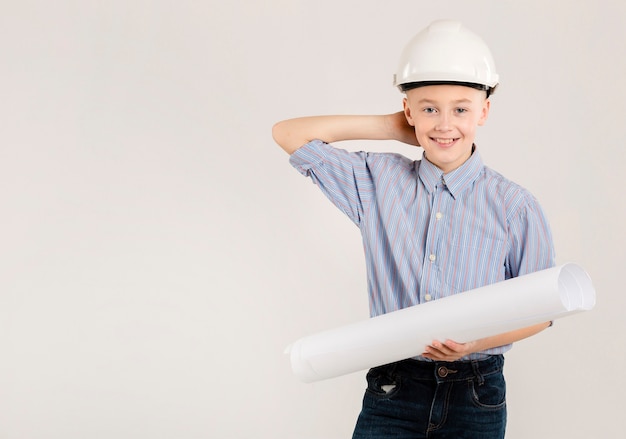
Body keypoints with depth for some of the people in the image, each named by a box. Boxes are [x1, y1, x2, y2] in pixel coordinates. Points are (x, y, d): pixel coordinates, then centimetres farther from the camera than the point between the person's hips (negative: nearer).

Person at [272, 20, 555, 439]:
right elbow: (289, 134, 4)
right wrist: (391, 127, 2)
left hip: (475, 400, -1)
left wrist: (476, 342, -17)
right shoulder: (378, 182, 4)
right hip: (392, 390, 1)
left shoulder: (514, 207, -3)